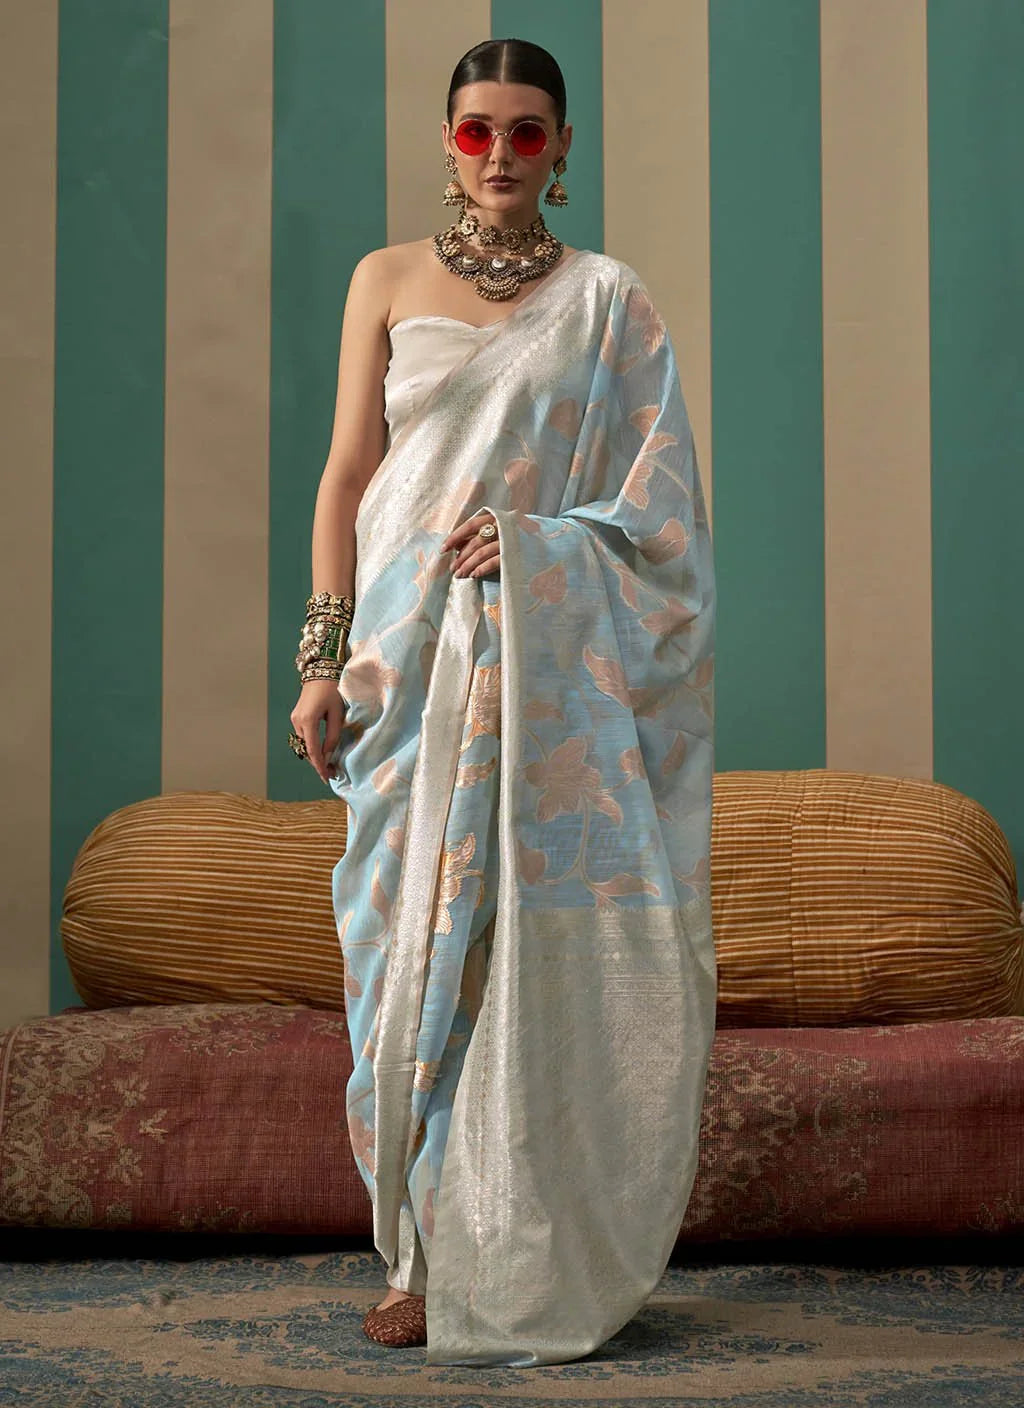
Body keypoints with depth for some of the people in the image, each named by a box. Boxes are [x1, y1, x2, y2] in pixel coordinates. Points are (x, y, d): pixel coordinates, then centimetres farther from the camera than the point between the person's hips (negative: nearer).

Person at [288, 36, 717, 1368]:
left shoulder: (611, 301, 7)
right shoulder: (388, 280, 10)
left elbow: (659, 498, 4)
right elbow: (349, 473, 7)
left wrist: (538, 539, -14)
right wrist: (325, 654, -1)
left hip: (551, 661, -1)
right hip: (410, 655, 1)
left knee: (544, 940, -3)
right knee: (415, 936, -1)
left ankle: (531, 1251, 7)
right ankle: (425, 1252, 6)